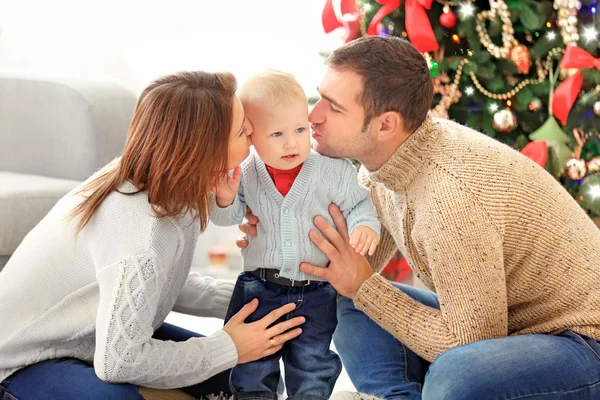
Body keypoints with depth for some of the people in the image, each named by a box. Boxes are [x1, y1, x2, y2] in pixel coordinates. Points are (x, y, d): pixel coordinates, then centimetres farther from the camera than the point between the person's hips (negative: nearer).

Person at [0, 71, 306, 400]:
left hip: (103, 337, 8)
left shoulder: (166, 187, -10)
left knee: (245, 372, 4)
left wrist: (244, 298, -3)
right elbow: (119, 360, -31)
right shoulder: (143, 228, -35)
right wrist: (229, 349, -21)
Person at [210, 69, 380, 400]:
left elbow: (357, 203, -3)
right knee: (252, 365, 13)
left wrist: (364, 225, -23)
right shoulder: (246, 174, -8)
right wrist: (224, 200, -18)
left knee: (313, 366, 13)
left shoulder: (333, 170, -14)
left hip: (316, 294, -1)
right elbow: (229, 217, 3)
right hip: (258, 288, 1)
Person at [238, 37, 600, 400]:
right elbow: (363, 264, 10)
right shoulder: (386, 154, -3)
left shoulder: (451, 195, -31)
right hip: (497, 320, 9)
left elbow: (475, 342, -24)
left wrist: (363, 287, -19)